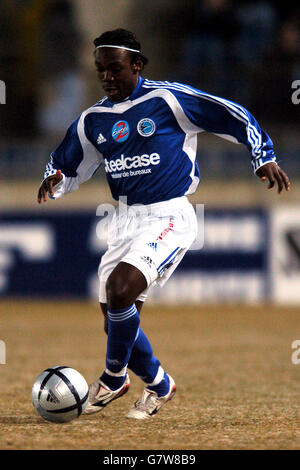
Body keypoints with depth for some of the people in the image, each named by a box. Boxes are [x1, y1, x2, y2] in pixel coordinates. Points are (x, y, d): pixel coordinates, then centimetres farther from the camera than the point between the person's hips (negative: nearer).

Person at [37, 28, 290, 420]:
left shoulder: (168, 99, -8)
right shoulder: (94, 119, 9)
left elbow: (235, 116, -2)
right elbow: (66, 168, 18)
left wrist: (265, 157, -3)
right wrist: (54, 182, -4)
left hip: (169, 217, -7)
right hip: (125, 219, 7)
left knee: (120, 288, -26)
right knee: (117, 318, 5)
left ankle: (114, 378, -5)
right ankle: (159, 386, 28)